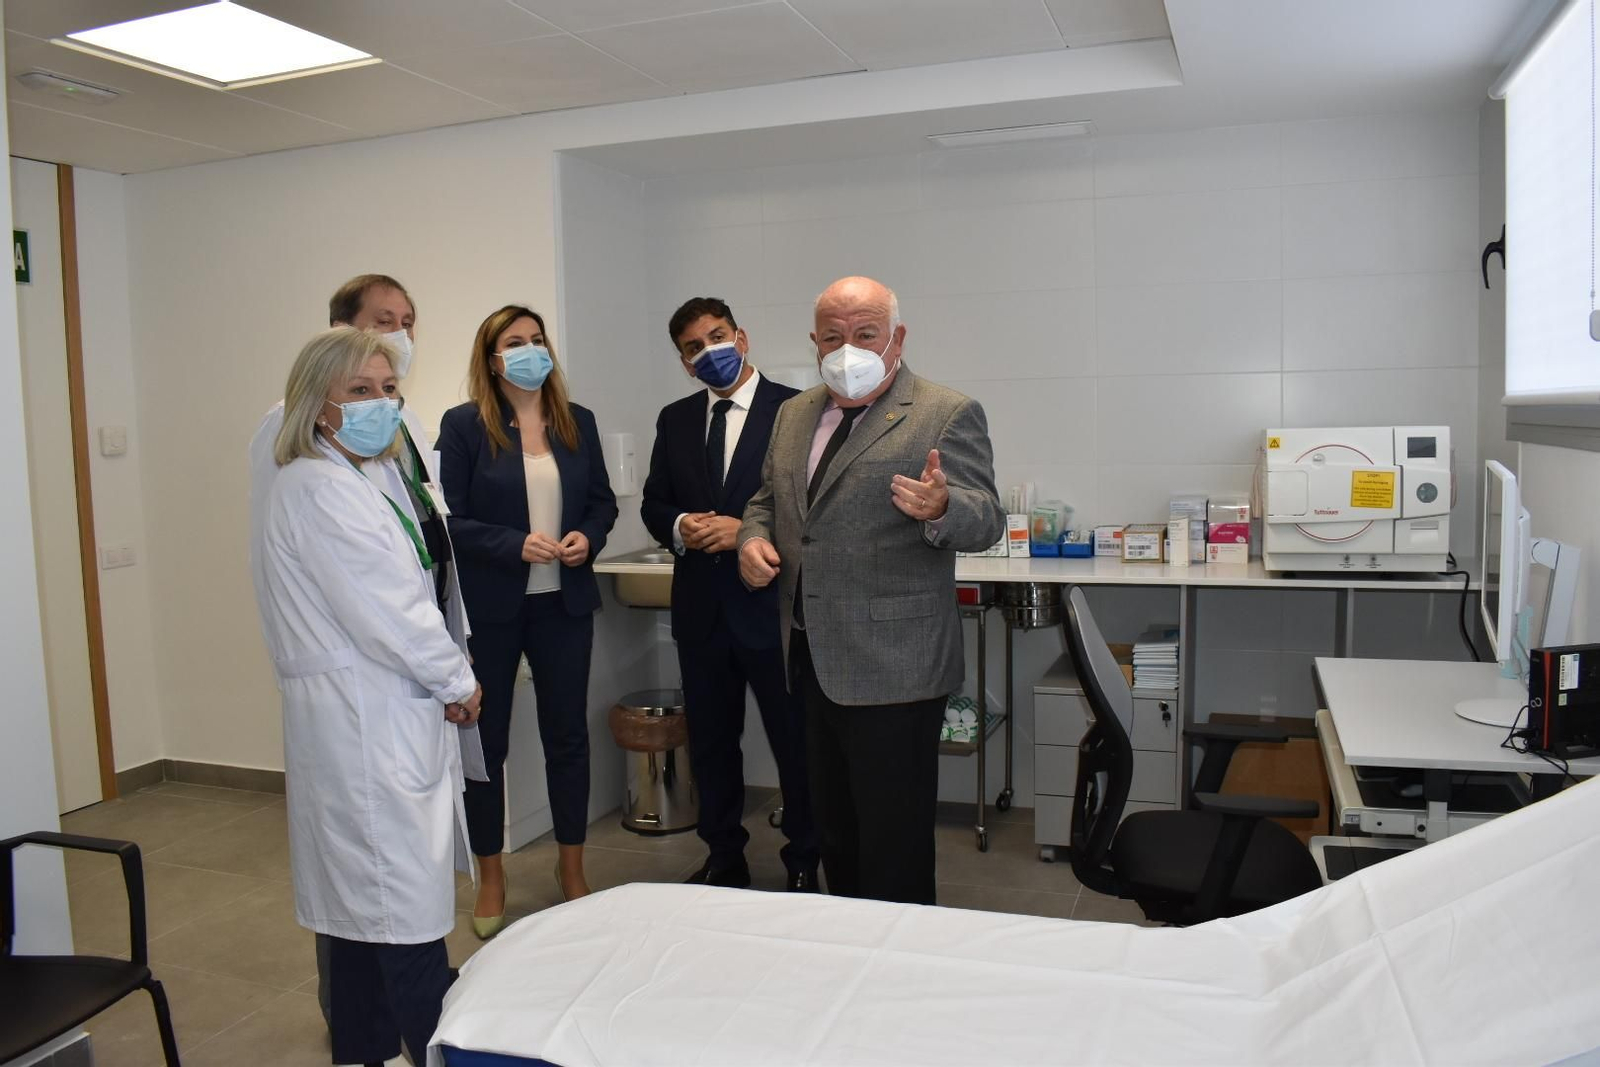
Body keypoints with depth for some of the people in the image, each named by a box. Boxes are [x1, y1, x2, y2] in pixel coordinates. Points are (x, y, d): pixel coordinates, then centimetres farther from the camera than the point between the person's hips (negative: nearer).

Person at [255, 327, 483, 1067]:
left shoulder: (343, 482, 16)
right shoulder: (322, 490, -15)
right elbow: (388, 612, -19)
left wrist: (446, 677, 6)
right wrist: (457, 682, -6)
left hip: (366, 717, 10)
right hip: (366, 720, -10)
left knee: (363, 905, 17)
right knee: (408, 906, -4)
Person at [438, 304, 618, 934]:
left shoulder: (577, 422, 6)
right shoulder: (465, 426, -5)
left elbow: (603, 500, 12)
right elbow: (451, 520, -8)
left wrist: (588, 536, -8)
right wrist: (516, 545, -20)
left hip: (564, 604, 3)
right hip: (490, 606, -3)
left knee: (568, 734, 11)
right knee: (486, 739, 8)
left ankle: (571, 869, 29)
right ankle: (490, 877, 26)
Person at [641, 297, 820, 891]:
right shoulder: (675, 420, 11)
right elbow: (654, 504, 14)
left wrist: (748, 530, -19)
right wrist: (679, 526, -8)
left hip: (773, 604, -5)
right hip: (701, 606, 5)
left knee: (796, 741, 5)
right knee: (711, 742, 16)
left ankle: (804, 864, 22)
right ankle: (724, 858, 32)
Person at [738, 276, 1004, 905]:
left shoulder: (947, 416, -7)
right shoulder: (794, 415, 13)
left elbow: (985, 521, -14)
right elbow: (767, 498, 22)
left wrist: (940, 508, -36)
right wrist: (753, 539, 0)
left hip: (893, 666, -7)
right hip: (812, 660, 7)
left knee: (893, 846, 0)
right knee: (834, 829, 21)